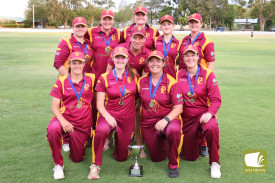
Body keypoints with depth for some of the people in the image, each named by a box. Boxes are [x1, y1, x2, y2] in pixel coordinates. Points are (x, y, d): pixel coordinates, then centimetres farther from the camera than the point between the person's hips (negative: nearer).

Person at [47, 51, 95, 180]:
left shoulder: (91, 79, 1)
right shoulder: (62, 81, -2)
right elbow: (54, 106, -6)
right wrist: (63, 121, -23)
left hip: (83, 123, 1)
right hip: (65, 117, -1)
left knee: (77, 158, 8)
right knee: (53, 129, -37)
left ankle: (73, 139, 42)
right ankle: (58, 164, -15)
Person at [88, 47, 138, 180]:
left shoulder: (134, 75, 2)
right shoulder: (104, 78, -3)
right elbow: (100, 104, -5)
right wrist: (108, 117, -21)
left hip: (128, 118, 2)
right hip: (109, 115, -2)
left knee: (121, 157, 7)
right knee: (101, 130, -38)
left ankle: (117, 138, 41)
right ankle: (95, 165, -19)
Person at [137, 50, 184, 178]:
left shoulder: (171, 82, -10)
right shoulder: (141, 81, 1)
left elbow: (179, 108, -15)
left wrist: (165, 120, -31)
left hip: (168, 119, -3)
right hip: (148, 123, 4)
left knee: (174, 130, -40)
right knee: (156, 158, 9)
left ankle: (174, 165, -16)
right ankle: (162, 141, 44)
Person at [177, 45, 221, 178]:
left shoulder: (207, 74, -4)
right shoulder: (179, 75, 3)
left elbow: (216, 99, -8)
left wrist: (210, 113, -26)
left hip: (204, 114, -2)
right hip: (186, 117, 3)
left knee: (212, 127, -39)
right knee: (189, 157, 4)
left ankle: (215, 163, -17)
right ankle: (197, 138, 39)